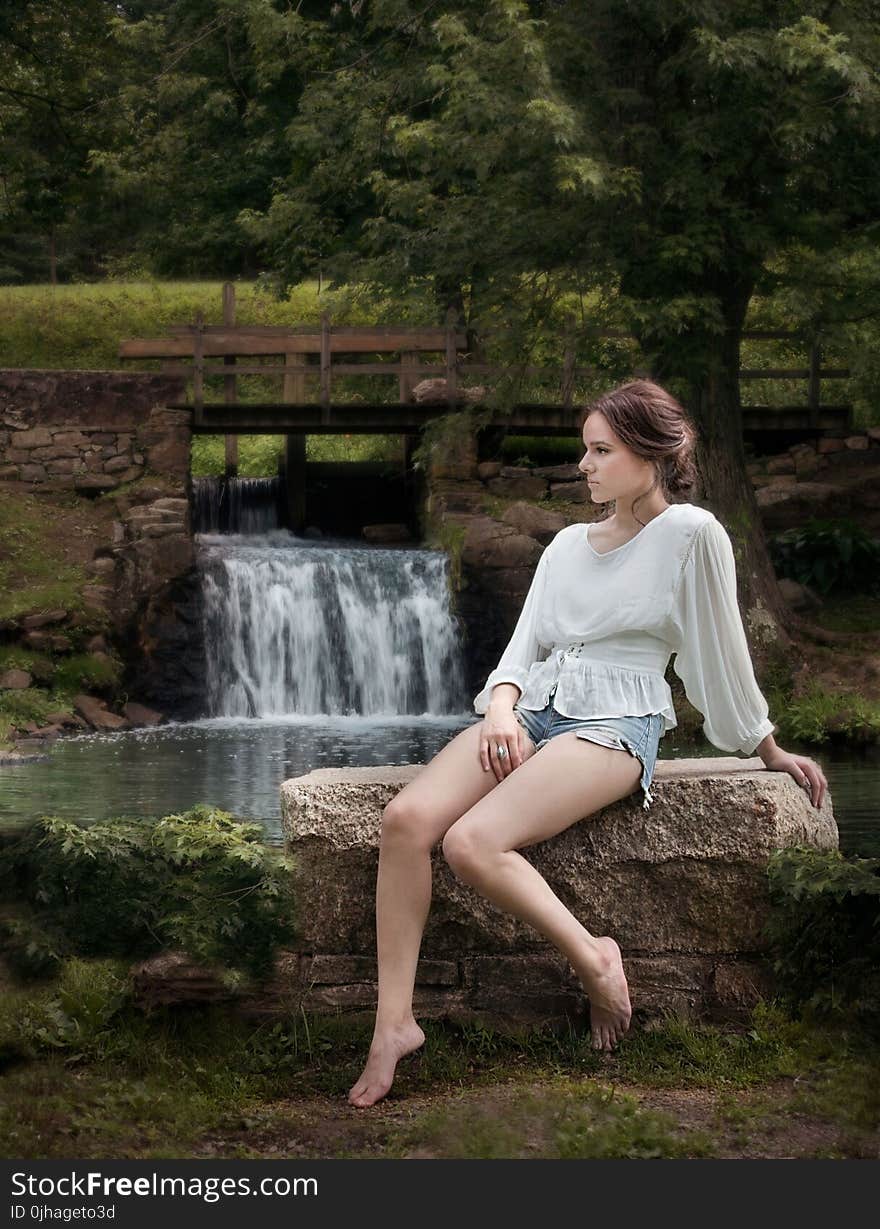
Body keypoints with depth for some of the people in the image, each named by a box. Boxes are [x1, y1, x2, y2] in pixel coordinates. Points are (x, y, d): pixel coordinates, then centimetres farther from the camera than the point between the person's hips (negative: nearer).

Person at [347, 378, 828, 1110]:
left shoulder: (689, 533, -2)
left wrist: (769, 750, 12)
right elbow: (526, 643, 12)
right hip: (531, 713, 7)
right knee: (405, 819, -21)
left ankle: (593, 958, -10)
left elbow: (721, 653, 5)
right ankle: (394, 1023, -20)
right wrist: (503, 706, -9)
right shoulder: (568, 543, 18)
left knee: (473, 843, -31)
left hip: (613, 726, -6)